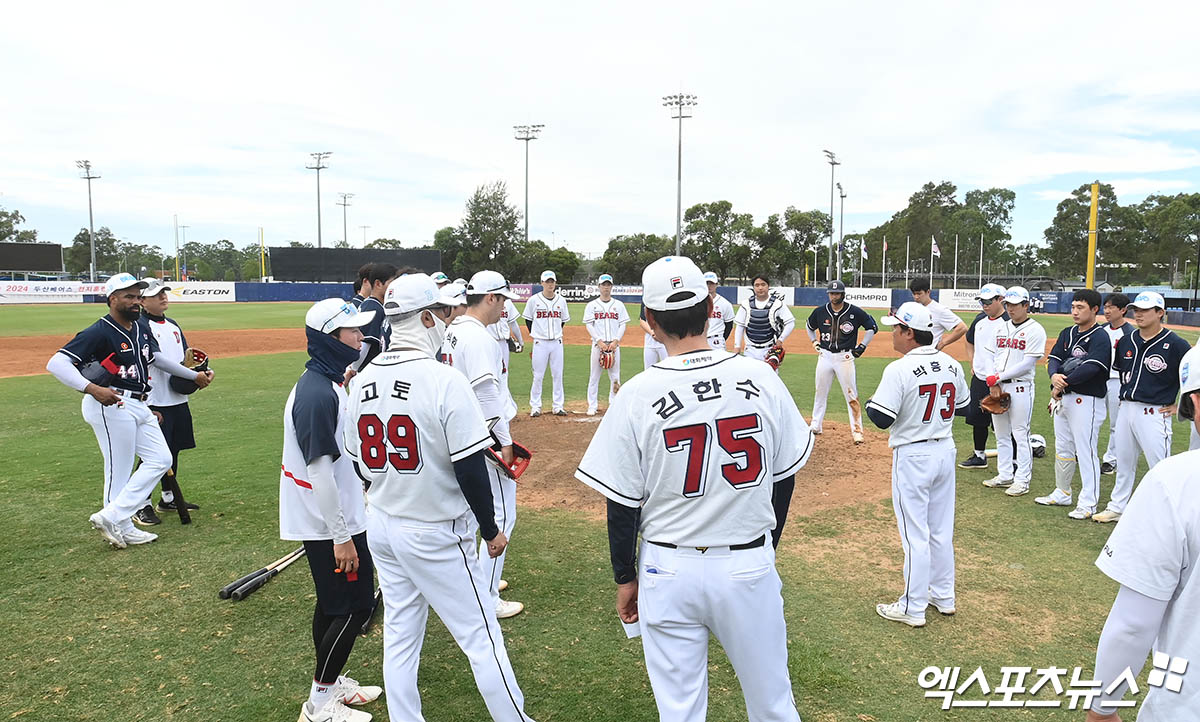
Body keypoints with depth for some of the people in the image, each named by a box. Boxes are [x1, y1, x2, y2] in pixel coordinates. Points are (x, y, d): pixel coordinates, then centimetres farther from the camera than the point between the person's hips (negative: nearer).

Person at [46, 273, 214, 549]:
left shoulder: (141, 330, 12)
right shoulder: (99, 332, -14)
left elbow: (157, 359, 28)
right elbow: (56, 363, -20)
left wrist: (194, 375, 29)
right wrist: (91, 388, -33)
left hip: (138, 406, 9)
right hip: (111, 405, -9)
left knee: (160, 459, 8)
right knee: (119, 471, -3)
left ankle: (112, 519, 12)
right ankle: (122, 527, 11)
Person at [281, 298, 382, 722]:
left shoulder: (328, 384, 8)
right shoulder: (317, 394, -24)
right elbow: (319, 469, -25)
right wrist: (341, 536, -22)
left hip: (333, 519, 10)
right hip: (331, 523, -10)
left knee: (333, 603, 20)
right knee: (355, 606, -1)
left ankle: (330, 682, 34)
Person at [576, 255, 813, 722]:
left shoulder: (638, 395, -14)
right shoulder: (761, 379, -8)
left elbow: (622, 504, -7)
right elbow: (783, 480, 3)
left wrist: (625, 577, 8)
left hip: (669, 571, -1)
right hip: (749, 568, 2)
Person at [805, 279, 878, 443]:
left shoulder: (855, 312, -6)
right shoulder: (820, 312, 1)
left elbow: (872, 327, 5)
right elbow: (810, 327, 22)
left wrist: (862, 346, 0)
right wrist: (814, 342, 10)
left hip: (845, 357, -3)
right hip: (825, 356, 3)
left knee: (851, 395, -3)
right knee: (820, 392, 11)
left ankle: (857, 431, 2)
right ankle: (815, 426, 24)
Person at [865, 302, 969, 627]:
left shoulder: (899, 369, -20)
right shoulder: (952, 365, 2)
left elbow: (881, 418, -22)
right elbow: (963, 407, 14)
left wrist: (869, 402, -2)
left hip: (913, 457, -7)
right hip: (946, 451, 7)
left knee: (915, 534, 2)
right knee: (942, 530, 18)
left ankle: (913, 608, 12)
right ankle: (943, 596, 32)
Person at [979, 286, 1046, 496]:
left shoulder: (1035, 330, -7)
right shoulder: (1002, 328, 14)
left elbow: (1027, 363, -14)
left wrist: (999, 377, -15)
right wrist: (992, 381, -2)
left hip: (1020, 387, -7)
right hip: (997, 387, 7)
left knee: (1020, 435, -2)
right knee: (1001, 435, 12)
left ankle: (1022, 480, 5)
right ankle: (1005, 476, 22)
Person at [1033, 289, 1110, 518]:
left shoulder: (1100, 337, -12)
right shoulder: (1067, 333, 12)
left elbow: (1090, 368, -24)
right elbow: (1053, 359, 2)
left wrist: (1063, 384, -18)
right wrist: (1054, 376, -19)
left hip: (1086, 401, -8)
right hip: (1062, 398, 8)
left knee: (1085, 452, -5)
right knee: (1062, 449, 17)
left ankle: (1088, 503, 3)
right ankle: (1062, 494, 31)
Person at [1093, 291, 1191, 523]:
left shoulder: (1175, 344, -11)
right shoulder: (1126, 342, 8)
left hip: (1154, 414, -6)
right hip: (1126, 409, 6)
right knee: (1124, 463, 17)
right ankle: (1117, 507, 29)